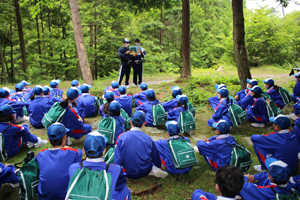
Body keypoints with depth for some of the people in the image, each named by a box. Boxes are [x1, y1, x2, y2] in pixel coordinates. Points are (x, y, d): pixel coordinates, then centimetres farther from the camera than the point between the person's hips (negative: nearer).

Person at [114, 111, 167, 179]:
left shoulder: (122, 137, -11)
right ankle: (153, 169, -4)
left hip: (129, 174, -2)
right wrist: (157, 168, 26)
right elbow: (156, 158, 6)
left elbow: (118, 159, -10)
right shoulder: (148, 139, -7)